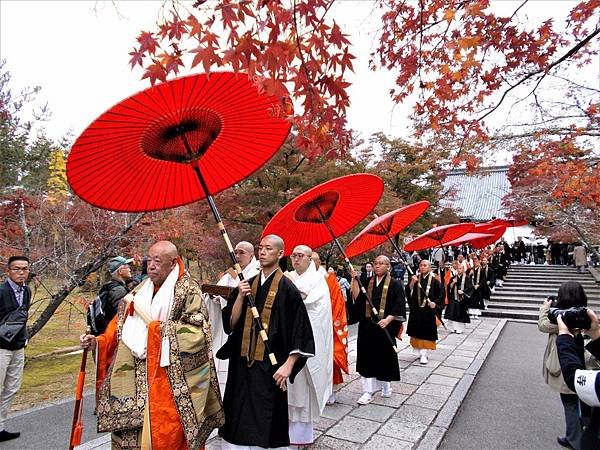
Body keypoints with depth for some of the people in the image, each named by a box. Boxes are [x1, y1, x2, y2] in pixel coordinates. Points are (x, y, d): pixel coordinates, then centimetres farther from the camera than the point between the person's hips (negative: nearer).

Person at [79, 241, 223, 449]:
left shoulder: (189, 290, -9)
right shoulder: (140, 291, 10)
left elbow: (196, 333, -17)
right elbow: (120, 328, 11)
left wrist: (159, 329, -16)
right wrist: (97, 341, -4)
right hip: (136, 379, 5)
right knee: (129, 432, 9)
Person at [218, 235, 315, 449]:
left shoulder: (287, 288, -9)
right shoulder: (247, 284, 7)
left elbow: (300, 331, -10)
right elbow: (230, 322, 3)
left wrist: (288, 365, -15)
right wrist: (240, 297, -11)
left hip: (270, 365, -5)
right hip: (243, 363, 5)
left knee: (266, 421, 6)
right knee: (240, 419, 14)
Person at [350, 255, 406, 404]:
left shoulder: (395, 285, -4)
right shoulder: (368, 283, 9)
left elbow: (400, 306, -9)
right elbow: (357, 299, 3)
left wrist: (388, 319, -21)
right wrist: (354, 280, -7)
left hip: (385, 328, -3)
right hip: (367, 327, 3)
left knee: (385, 356, 10)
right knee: (368, 357, 5)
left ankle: (385, 386, 33)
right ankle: (368, 391, 14)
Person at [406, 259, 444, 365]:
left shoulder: (434, 280, -4)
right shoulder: (415, 278, 3)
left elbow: (441, 294, -2)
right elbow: (408, 291, -5)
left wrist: (435, 303, -15)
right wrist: (412, 282, -21)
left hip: (429, 310, -3)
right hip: (416, 310, 3)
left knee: (426, 333, -1)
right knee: (417, 331, 9)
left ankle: (424, 354, 6)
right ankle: (420, 351, 24)